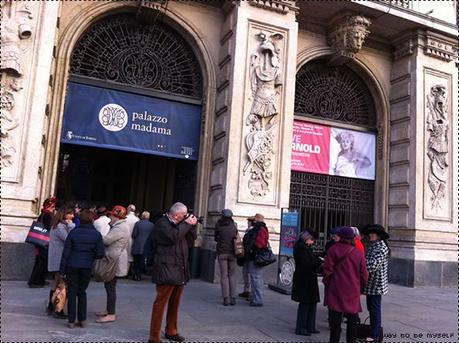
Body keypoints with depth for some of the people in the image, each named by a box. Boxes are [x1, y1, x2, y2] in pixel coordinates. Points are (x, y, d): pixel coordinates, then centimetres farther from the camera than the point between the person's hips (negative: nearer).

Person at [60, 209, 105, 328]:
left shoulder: (73, 232, -4)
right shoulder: (96, 234, -4)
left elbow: (66, 252, -4)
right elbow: (101, 253, -5)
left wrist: (62, 270, 1)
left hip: (72, 266, -1)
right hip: (87, 267, 1)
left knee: (72, 292, 8)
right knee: (82, 292, 15)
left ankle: (71, 321, 9)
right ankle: (82, 320, 16)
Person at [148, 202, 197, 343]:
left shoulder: (180, 225, 17)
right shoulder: (162, 223, -7)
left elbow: (190, 239, 17)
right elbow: (173, 236, -24)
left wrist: (192, 226, 4)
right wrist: (187, 224, -14)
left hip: (179, 270, 8)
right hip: (167, 270, -8)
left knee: (175, 303, 16)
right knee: (161, 302, -6)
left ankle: (171, 331, 29)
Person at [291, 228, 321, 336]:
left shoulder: (306, 247, 16)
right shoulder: (300, 247, -16)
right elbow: (306, 263, -22)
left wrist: (317, 259, -2)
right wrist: (320, 261, -15)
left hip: (309, 280, 10)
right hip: (303, 280, -10)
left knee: (312, 303, 13)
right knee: (305, 304, -2)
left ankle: (310, 327, 23)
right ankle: (300, 328, 9)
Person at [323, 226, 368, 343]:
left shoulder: (333, 249, -6)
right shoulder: (359, 254, 1)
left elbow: (328, 269, -6)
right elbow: (364, 274, 4)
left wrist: (326, 282, 9)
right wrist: (360, 287, 18)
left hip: (336, 289, -2)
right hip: (353, 291, 2)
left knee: (335, 317, 3)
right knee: (352, 318, 11)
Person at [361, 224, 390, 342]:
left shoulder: (382, 248, -16)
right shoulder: (372, 246, 13)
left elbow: (373, 265, -23)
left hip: (376, 284, -9)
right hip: (370, 283, 9)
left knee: (375, 309, -2)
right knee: (371, 308, 16)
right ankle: (372, 331, 27)